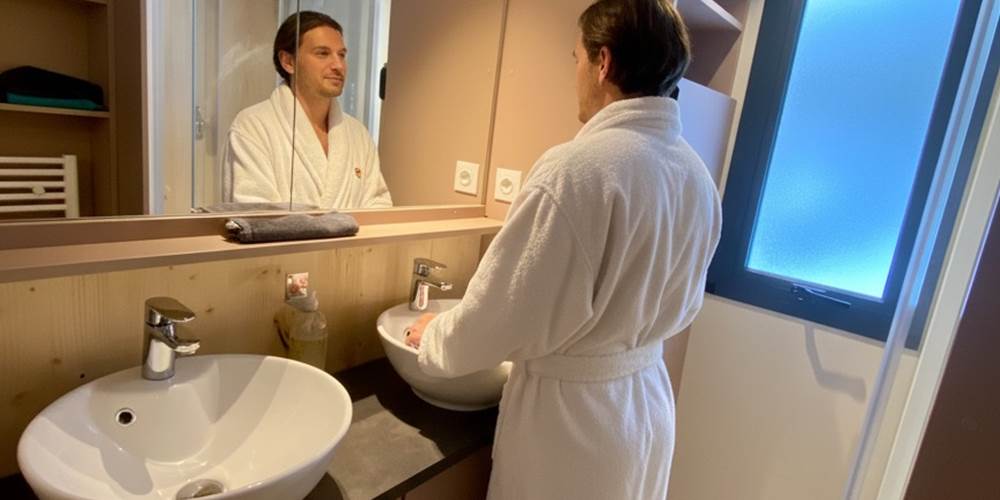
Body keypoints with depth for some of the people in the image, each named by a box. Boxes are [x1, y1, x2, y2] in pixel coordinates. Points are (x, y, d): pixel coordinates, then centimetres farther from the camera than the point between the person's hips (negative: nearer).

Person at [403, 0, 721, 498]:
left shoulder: (577, 167, -24)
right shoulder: (697, 175, -1)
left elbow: (500, 313, -20)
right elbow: (681, 305, 9)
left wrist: (433, 335, -2)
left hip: (571, 410, -7)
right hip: (647, 399, 7)